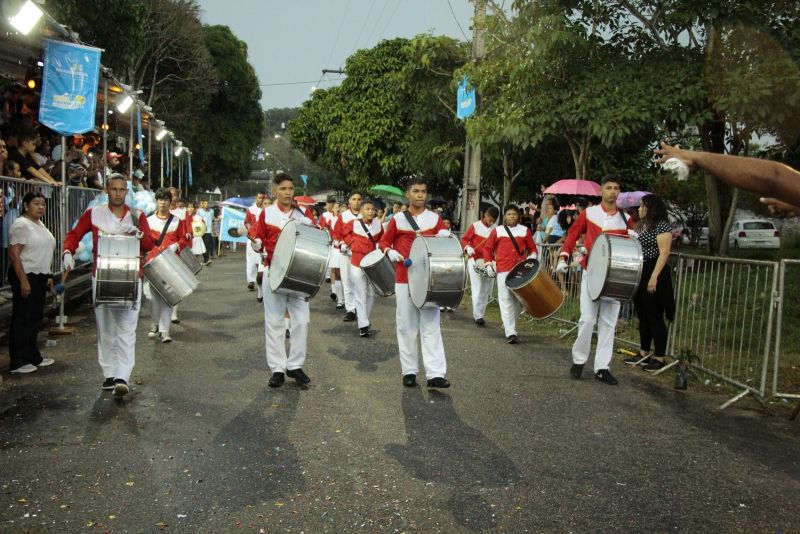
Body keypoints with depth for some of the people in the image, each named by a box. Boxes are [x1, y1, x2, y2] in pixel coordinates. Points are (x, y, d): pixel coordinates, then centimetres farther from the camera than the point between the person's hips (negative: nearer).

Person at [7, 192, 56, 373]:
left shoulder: (39, 224, 13)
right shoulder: (22, 225, -14)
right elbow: (14, 254, -19)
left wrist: (47, 276, 19)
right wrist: (23, 281, -22)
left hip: (39, 277, 9)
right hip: (25, 276, -9)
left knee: (35, 318, 15)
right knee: (22, 319, -2)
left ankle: (34, 357, 24)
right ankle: (18, 362, 5)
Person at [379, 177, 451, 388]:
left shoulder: (435, 219, 7)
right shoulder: (398, 219, 4)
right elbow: (384, 241, 12)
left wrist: (446, 236, -9)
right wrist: (390, 252, -9)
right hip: (404, 278, 0)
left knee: (431, 325, -3)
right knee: (407, 325, 5)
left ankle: (435, 373, -5)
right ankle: (409, 371, 14)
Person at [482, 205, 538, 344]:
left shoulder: (525, 230, 12)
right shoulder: (497, 231, 8)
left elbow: (532, 248, 16)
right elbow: (487, 248, 12)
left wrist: (533, 256, -5)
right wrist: (488, 264, 2)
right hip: (503, 271, -2)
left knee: (520, 299, 6)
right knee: (505, 299, -9)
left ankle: (509, 323, 30)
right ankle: (510, 332, -10)